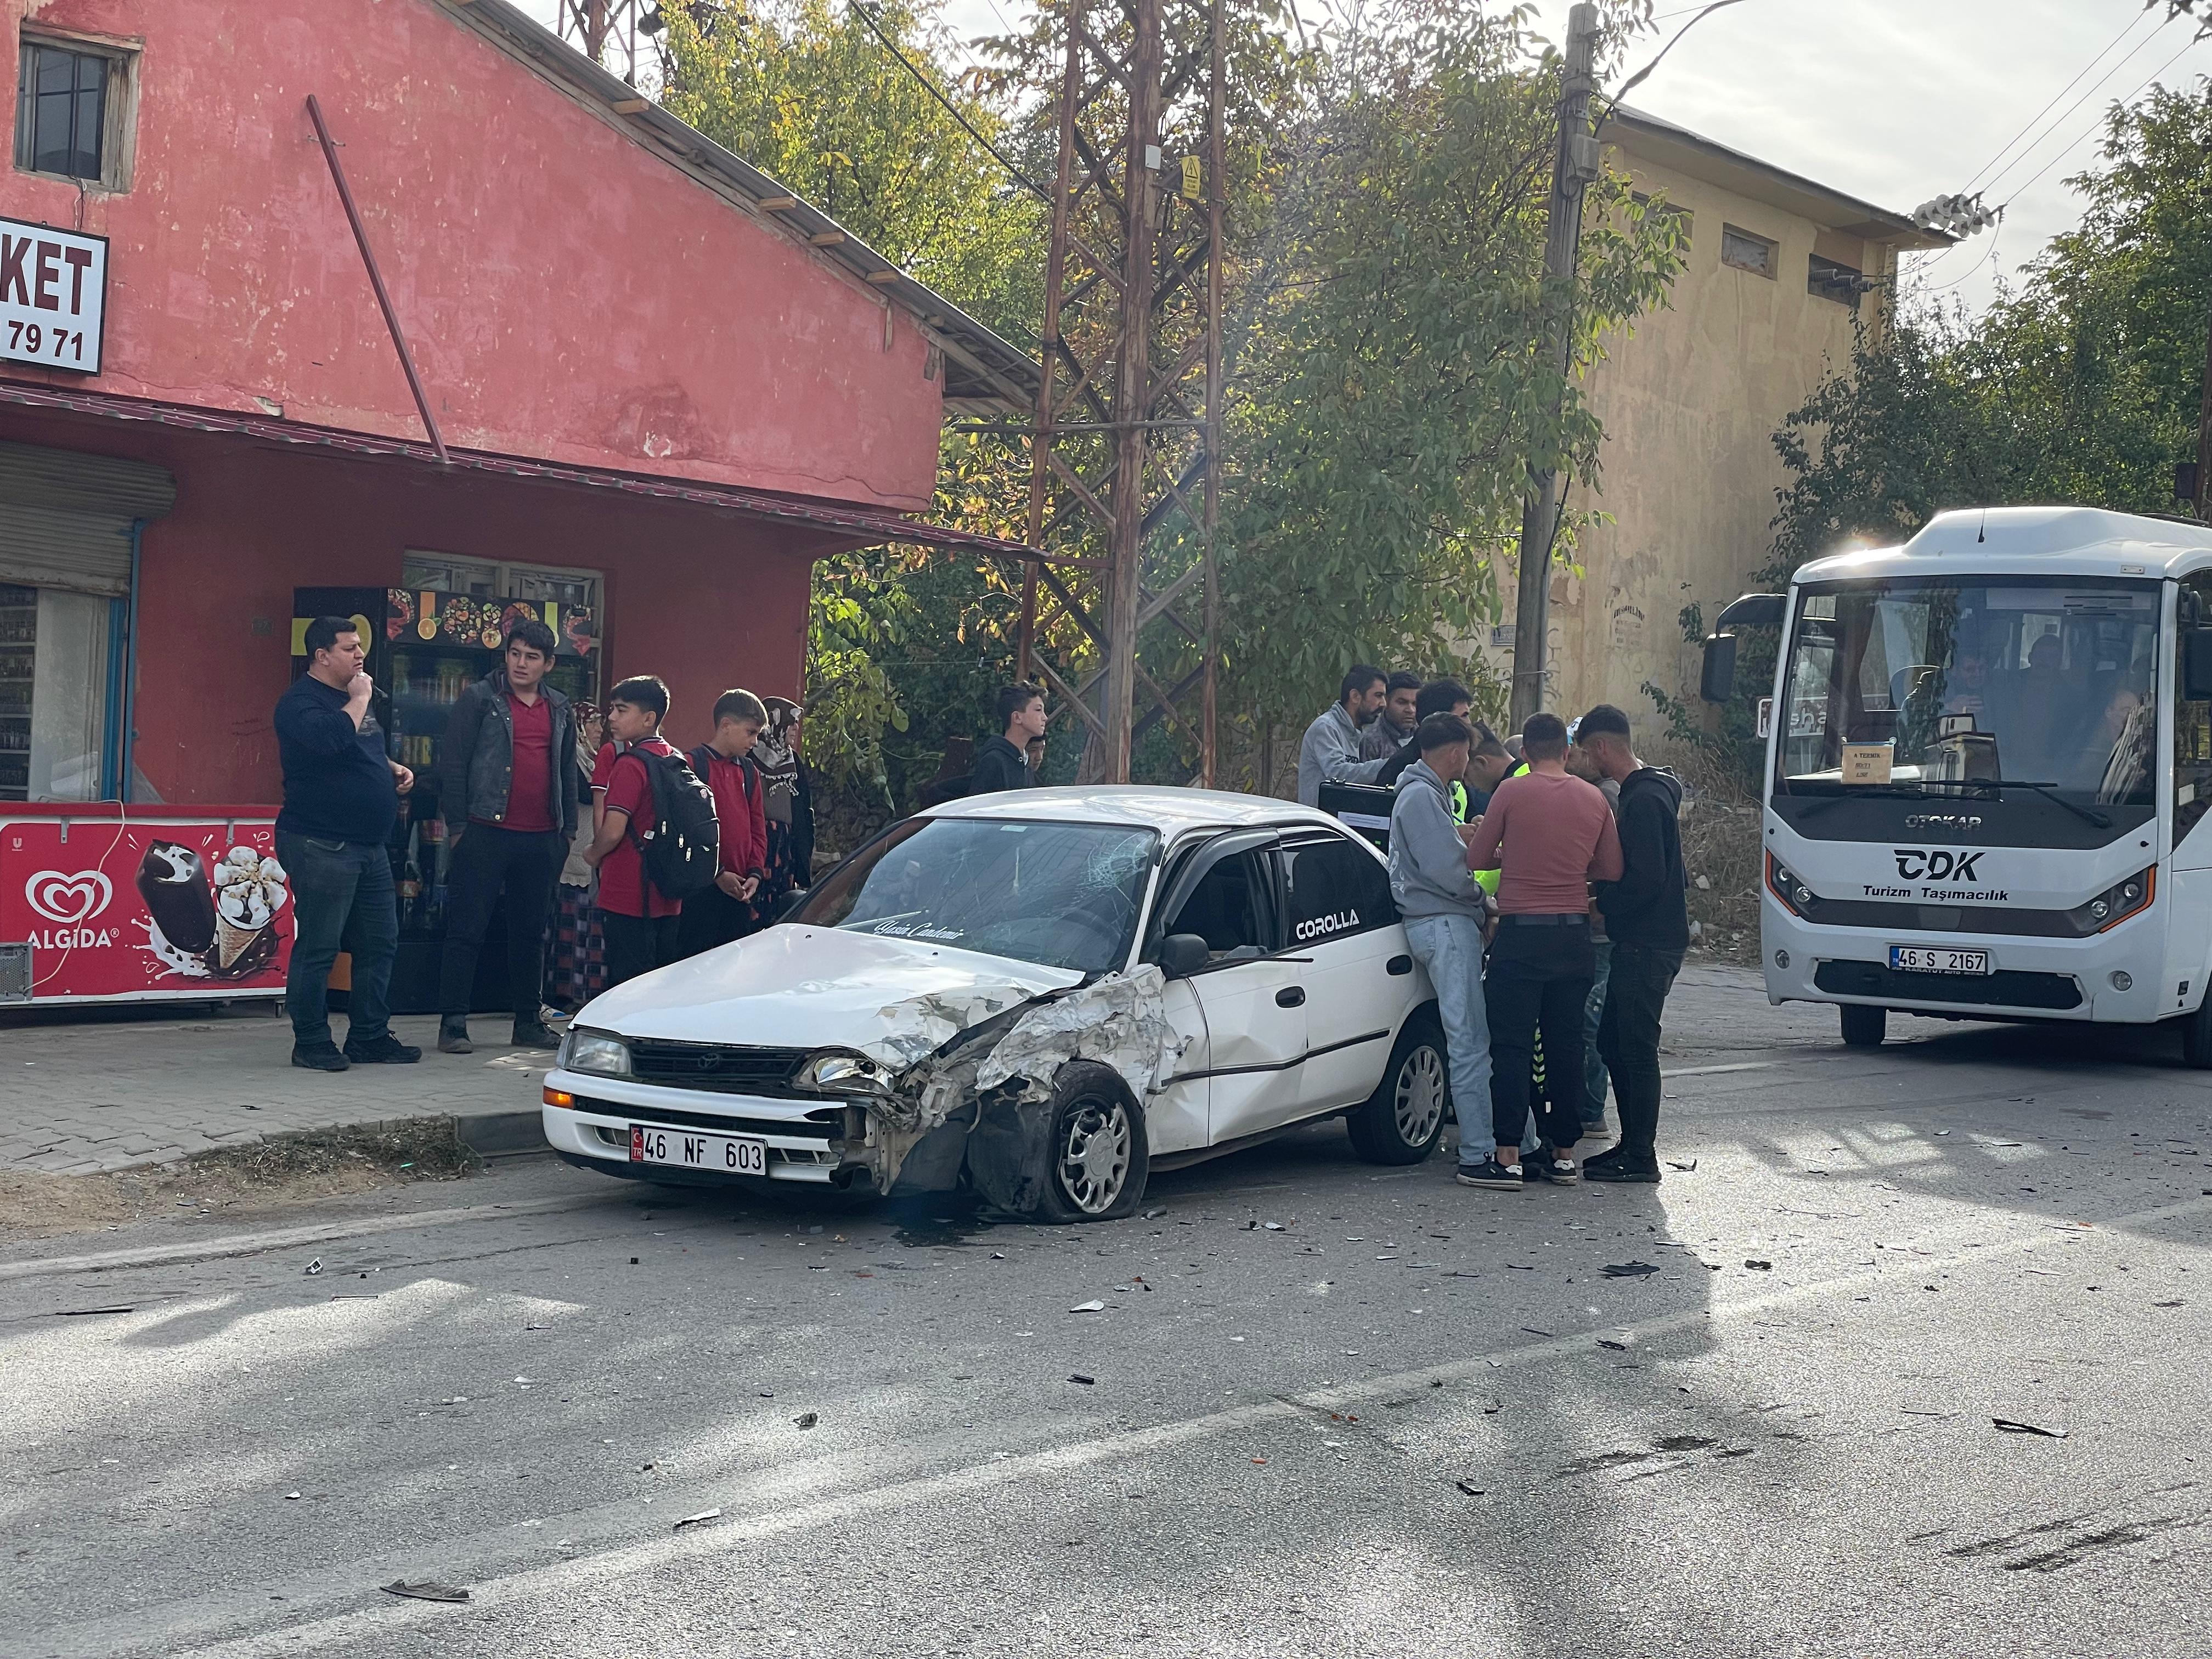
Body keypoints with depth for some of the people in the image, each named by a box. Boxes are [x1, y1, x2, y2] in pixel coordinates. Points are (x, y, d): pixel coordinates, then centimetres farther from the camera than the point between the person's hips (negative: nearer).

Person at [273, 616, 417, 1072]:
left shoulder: (352, 696, 18)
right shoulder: (301, 702, -11)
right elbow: (331, 738, -31)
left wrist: (393, 768, 13)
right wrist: (360, 699, -16)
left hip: (369, 846, 9)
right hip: (321, 846, -9)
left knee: (379, 943, 11)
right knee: (318, 947, -4)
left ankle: (370, 1037, 19)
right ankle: (312, 1043, 4)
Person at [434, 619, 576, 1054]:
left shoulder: (559, 711, 14)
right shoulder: (480, 699, -1)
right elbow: (453, 763, -4)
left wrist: (568, 829, 14)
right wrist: (457, 825, -8)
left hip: (540, 838, 5)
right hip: (486, 833, -5)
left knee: (532, 932, 11)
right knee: (467, 929, -3)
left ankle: (528, 1022, 18)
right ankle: (453, 1022, 0)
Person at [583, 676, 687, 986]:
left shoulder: (630, 764, -15)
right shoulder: (679, 761, 10)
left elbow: (612, 832, -21)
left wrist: (593, 854, 0)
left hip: (628, 896, -8)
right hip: (667, 900, 8)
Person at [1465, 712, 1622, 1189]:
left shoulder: (1512, 792, -6)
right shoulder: (1594, 799, 5)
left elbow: (1476, 860, -1)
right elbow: (1612, 870, 9)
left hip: (1521, 934, -4)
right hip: (1574, 935, 4)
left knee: (1511, 1044, -1)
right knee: (1566, 1043, 11)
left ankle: (1508, 1157, -5)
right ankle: (1563, 1153, 15)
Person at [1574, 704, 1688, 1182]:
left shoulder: (1643, 799, -17)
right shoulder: (1646, 791, 15)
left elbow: (1647, 879, -23)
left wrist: (1603, 903, -11)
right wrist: (1606, 896, 14)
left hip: (1649, 944, -10)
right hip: (1642, 941, 10)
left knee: (1636, 1047, -5)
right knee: (1612, 1041, 14)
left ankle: (1640, 1158, 0)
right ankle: (1632, 1145, 21)